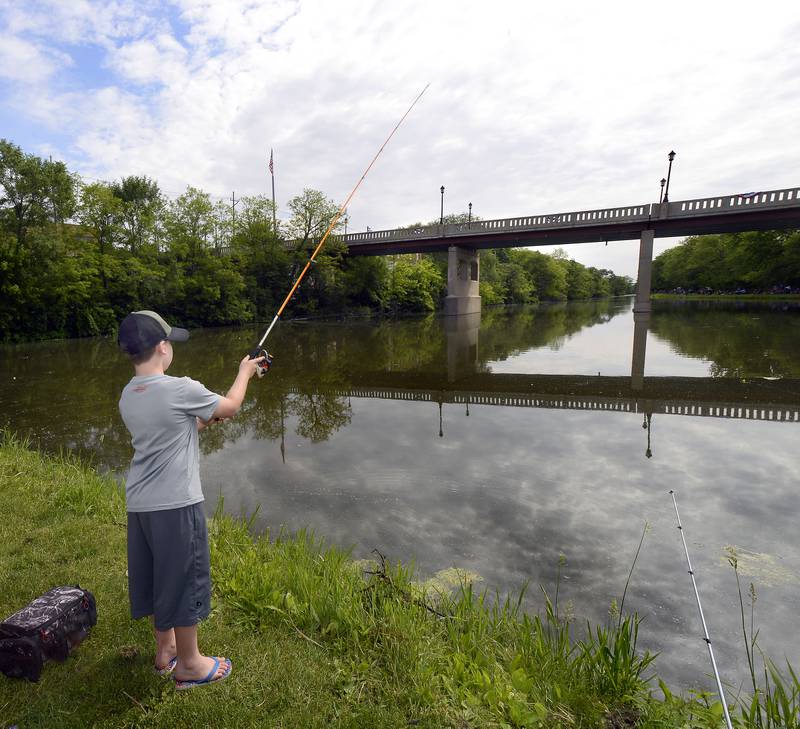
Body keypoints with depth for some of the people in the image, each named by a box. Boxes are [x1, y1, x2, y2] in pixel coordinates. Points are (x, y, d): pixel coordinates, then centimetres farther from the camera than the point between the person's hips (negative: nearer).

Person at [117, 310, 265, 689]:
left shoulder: (128, 396, 5)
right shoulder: (182, 390, -18)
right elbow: (231, 406, -2)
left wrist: (203, 420, 20)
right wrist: (245, 371, 12)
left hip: (139, 504, 8)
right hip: (176, 504, -8)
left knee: (156, 576, 21)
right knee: (183, 580, 7)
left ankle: (165, 650, 38)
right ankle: (188, 664, 24)